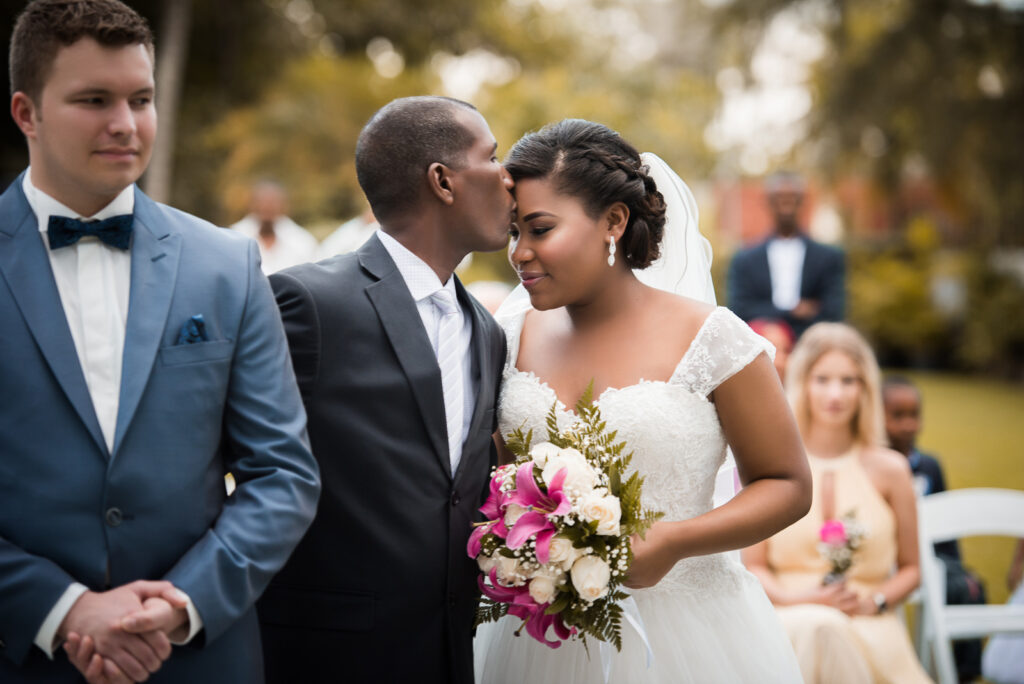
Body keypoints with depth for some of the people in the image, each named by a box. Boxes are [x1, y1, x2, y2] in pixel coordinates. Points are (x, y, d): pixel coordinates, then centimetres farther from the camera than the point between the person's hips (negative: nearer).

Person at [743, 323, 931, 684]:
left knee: (828, 632, -36)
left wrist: (875, 601, -4)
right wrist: (799, 598, -10)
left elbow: (910, 568, 16)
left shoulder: (889, 470, 8)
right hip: (786, 622, 0)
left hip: (867, 627, 0)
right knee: (816, 627, -37)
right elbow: (752, 566, 8)